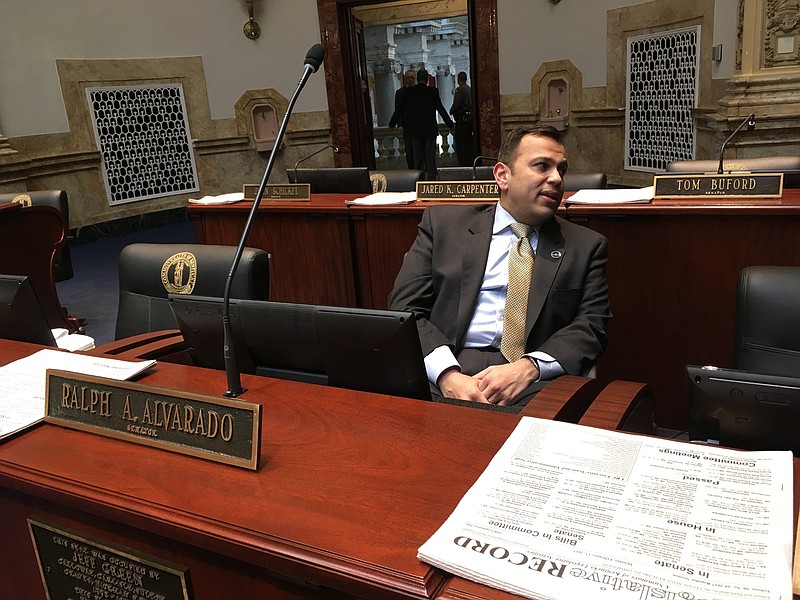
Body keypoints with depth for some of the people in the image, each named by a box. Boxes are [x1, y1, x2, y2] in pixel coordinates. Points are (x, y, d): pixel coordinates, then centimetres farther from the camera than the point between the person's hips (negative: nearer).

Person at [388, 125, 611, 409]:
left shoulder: (586, 245, 16)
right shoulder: (442, 223, 12)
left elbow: (591, 326, 6)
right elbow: (405, 308, 4)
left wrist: (528, 368, -14)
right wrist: (448, 374, -14)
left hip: (533, 384, 2)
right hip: (440, 376, -1)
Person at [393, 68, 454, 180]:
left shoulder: (408, 92, 0)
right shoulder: (433, 92, -8)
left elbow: (400, 109, 4)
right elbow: (441, 109, -8)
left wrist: (404, 125, 16)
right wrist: (450, 124, 1)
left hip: (414, 130, 3)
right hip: (430, 129, -2)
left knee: (417, 157, 10)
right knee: (430, 157, 3)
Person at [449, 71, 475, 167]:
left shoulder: (459, 90, -11)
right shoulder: (470, 89, 9)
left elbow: (456, 104, -16)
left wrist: (451, 111, 1)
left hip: (462, 117, -7)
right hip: (470, 117, 7)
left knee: (460, 142, -3)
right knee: (469, 140, 12)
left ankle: (464, 163, -5)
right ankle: (471, 162, 15)